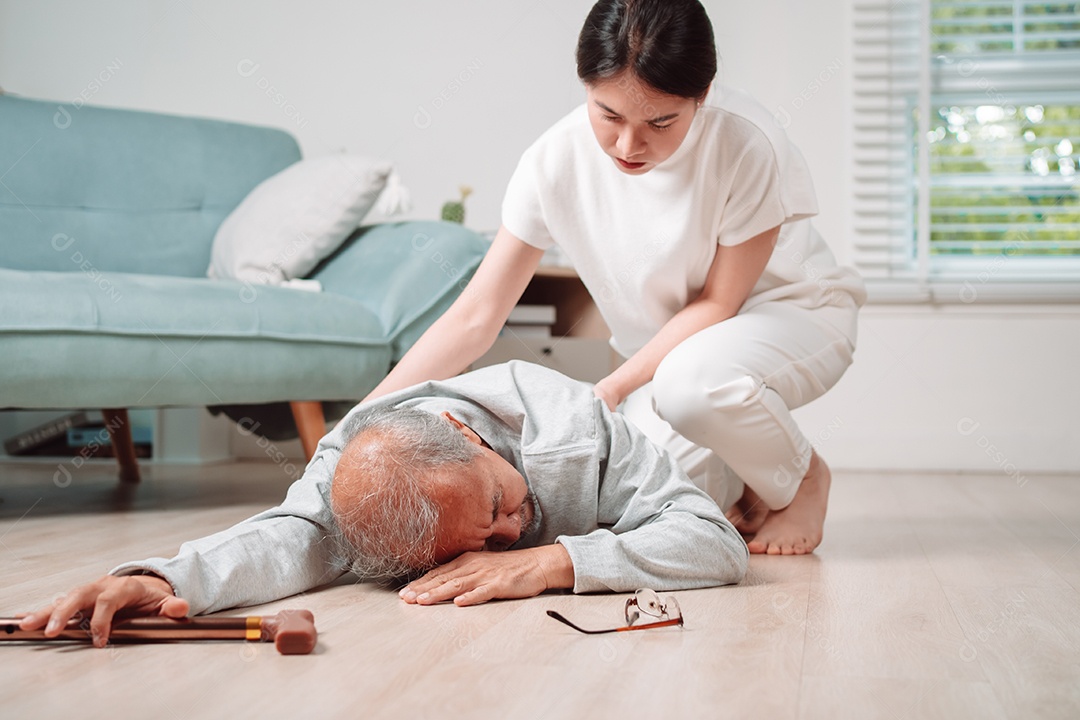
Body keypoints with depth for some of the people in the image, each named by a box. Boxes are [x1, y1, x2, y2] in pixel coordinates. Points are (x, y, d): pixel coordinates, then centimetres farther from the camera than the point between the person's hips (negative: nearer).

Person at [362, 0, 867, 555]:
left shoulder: (746, 144, -28)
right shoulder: (555, 161, -18)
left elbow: (717, 304, -17)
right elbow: (474, 318, -14)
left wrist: (613, 387, -26)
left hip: (793, 316, -3)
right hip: (665, 355, 3)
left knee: (692, 378, -38)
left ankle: (803, 478, -5)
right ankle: (737, 488, 10)